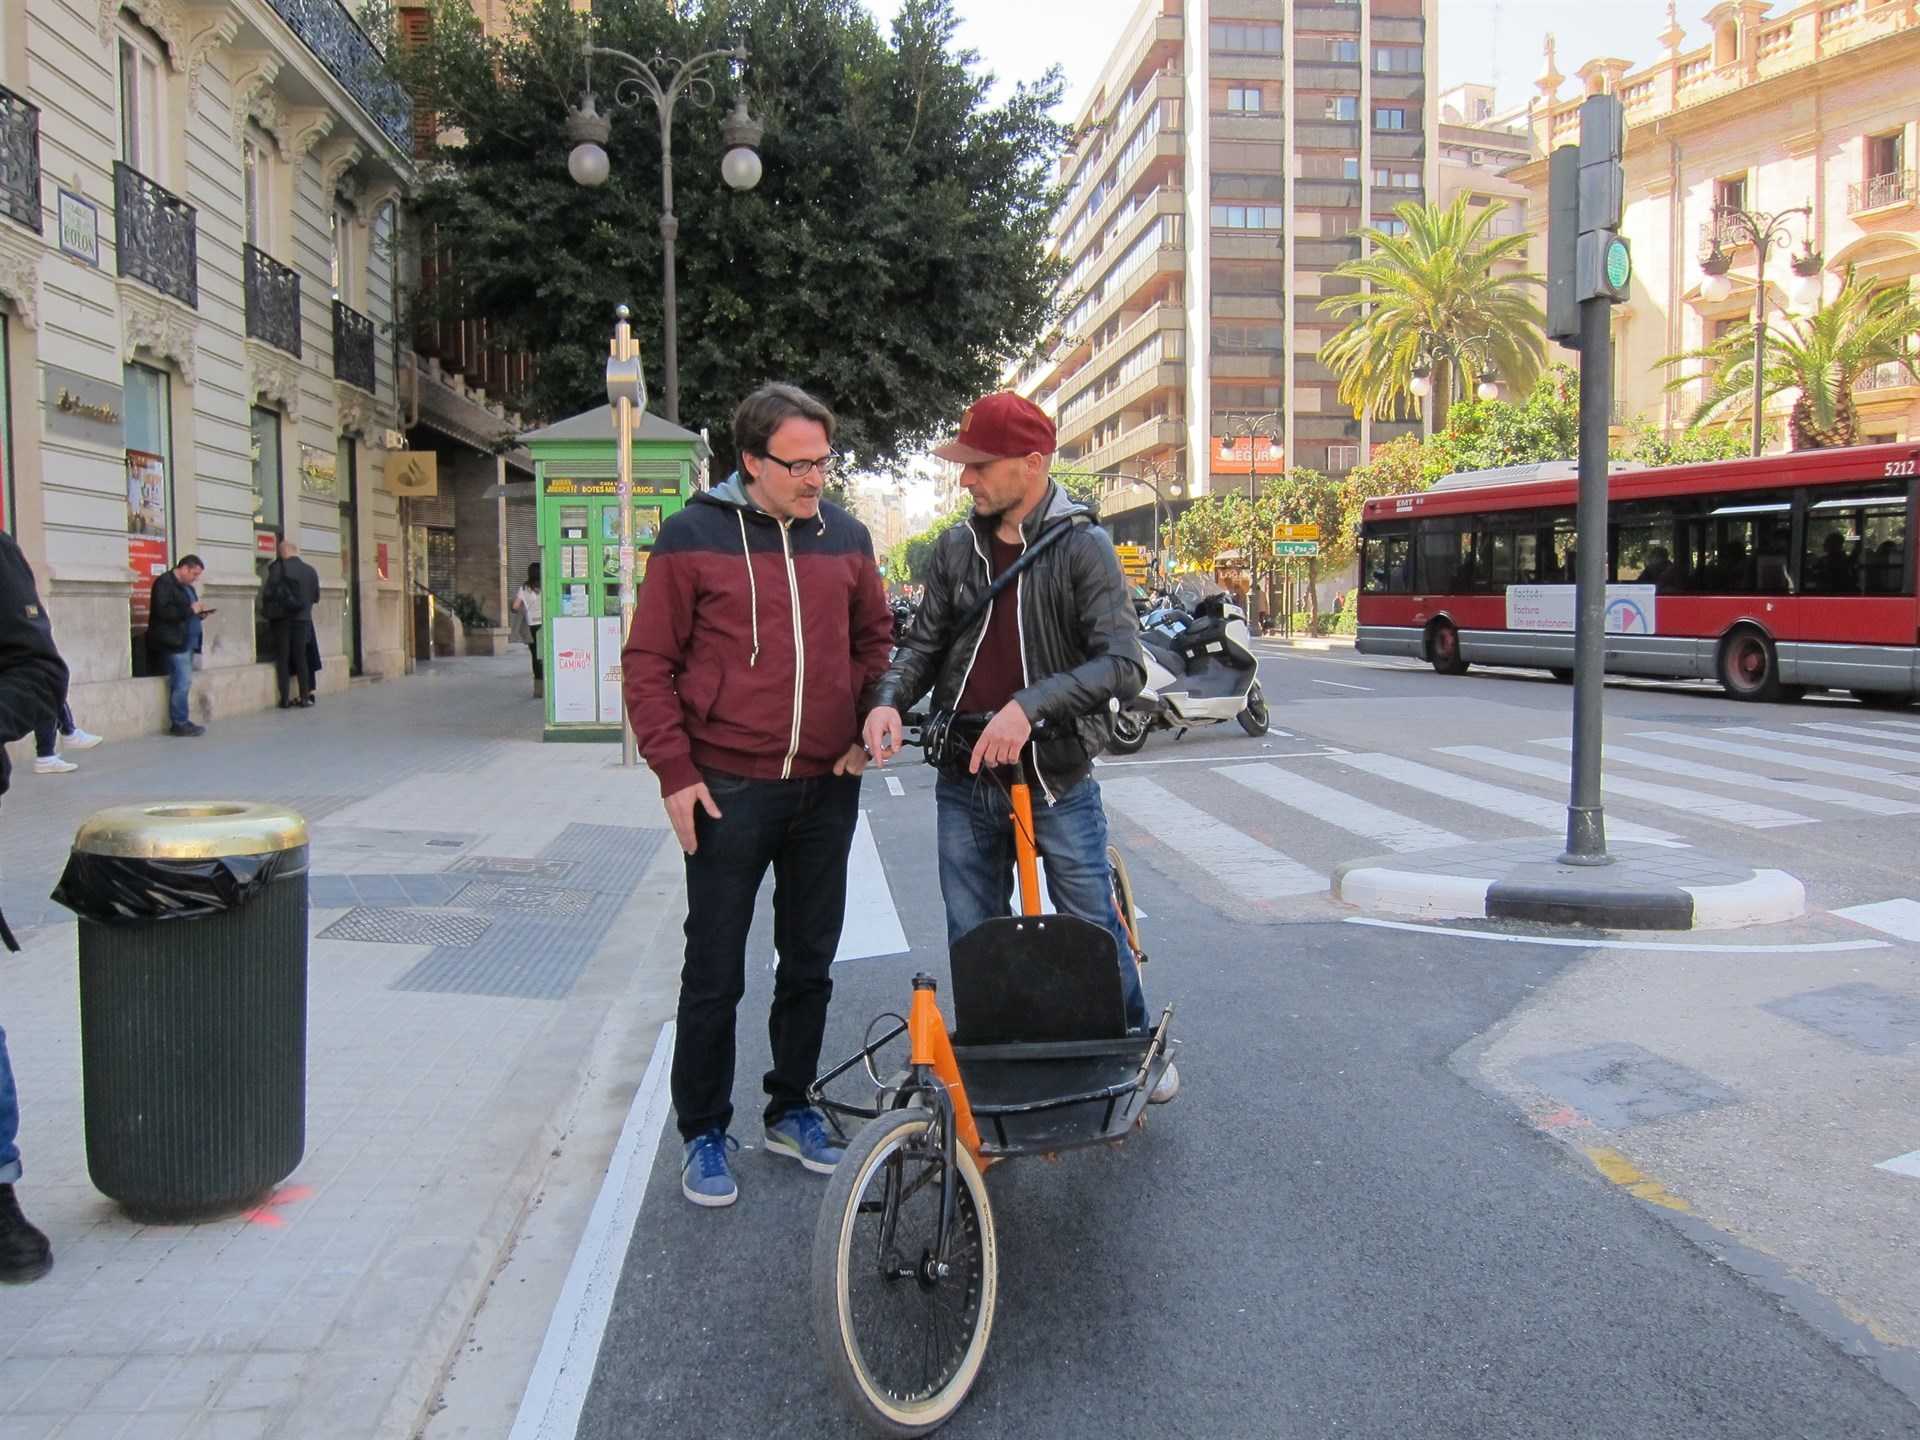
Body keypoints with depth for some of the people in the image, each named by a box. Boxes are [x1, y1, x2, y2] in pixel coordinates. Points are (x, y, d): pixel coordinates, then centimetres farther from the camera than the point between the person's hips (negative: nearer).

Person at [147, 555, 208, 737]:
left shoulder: (187, 587, 21)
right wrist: (190, 609, -19)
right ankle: (180, 723, -8)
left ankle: (181, 722, 10)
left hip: (187, 642, 9)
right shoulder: (164, 583, -7)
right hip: (173, 642, -9)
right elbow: (163, 611, -19)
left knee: (183, 683, 8)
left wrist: (200, 614, 8)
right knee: (182, 682, -12)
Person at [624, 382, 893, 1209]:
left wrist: (869, 729, 4)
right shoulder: (693, 535, -5)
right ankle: (704, 1132, 21)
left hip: (827, 788, 4)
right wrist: (675, 772, -9)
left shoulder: (845, 537, 7)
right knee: (715, 974, 5)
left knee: (810, 963, 15)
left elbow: (876, 639, 18)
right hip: (728, 791, -4)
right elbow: (648, 662, -4)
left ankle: (791, 1109, 33)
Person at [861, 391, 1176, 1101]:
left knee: (1095, 930, 9)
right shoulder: (955, 549, 5)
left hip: (1056, 781, -4)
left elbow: (1123, 665, -17)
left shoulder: (1082, 547, -9)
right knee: (973, 940, 12)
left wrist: (1029, 705, -29)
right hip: (965, 783, 4)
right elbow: (924, 644, 11)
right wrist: (888, 700, -10)